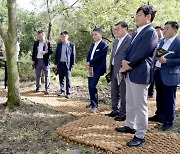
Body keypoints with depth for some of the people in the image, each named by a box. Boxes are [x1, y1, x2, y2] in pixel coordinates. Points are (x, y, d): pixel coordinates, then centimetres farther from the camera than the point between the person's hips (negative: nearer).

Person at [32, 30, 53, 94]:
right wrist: (33, 60, 8)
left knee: (47, 75, 1)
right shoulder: (36, 42, 11)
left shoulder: (48, 42, -1)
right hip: (37, 61, 4)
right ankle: (38, 87, 22)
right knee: (38, 75, 11)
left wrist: (45, 52, -19)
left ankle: (47, 89, 9)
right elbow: (33, 52, 13)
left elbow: (51, 51, -3)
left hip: (45, 61, -3)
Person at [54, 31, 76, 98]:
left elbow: (73, 55, -3)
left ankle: (68, 93, 5)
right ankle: (62, 91, 22)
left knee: (68, 79, -1)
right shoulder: (59, 44, 8)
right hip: (60, 64, 4)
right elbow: (56, 54, 11)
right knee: (61, 78, 11)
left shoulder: (71, 45, -3)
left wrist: (72, 65, -7)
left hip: (67, 64, -4)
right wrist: (55, 63, 6)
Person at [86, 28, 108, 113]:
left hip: (97, 69, -8)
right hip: (91, 68, 8)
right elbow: (89, 55, 12)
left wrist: (90, 63, -13)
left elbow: (99, 57, -18)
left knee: (92, 86, -14)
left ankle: (95, 106, -4)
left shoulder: (104, 45, -10)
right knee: (90, 86, 10)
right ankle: (92, 103, 24)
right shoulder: (93, 44, 17)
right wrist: (88, 64, -5)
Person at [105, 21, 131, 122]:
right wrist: (110, 68, 15)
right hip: (114, 71, 9)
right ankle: (115, 111, 31)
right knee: (114, 93, 17)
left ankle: (123, 114, 14)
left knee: (123, 94, 2)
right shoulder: (116, 41, 14)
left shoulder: (130, 40, -13)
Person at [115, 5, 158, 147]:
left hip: (140, 74, -10)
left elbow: (141, 54, -19)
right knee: (130, 102, 20)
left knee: (140, 106, -3)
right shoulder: (137, 33, 16)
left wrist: (128, 65, -8)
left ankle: (140, 136, 7)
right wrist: (125, 61, -3)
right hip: (130, 73, 10)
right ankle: (130, 126, 37)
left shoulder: (150, 32, -13)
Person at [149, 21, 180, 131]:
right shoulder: (162, 41, 11)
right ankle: (159, 116, 36)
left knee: (169, 99, 3)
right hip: (158, 73, 7)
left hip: (169, 76, -7)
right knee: (159, 97, 20)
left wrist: (166, 61, -24)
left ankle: (168, 121, 16)